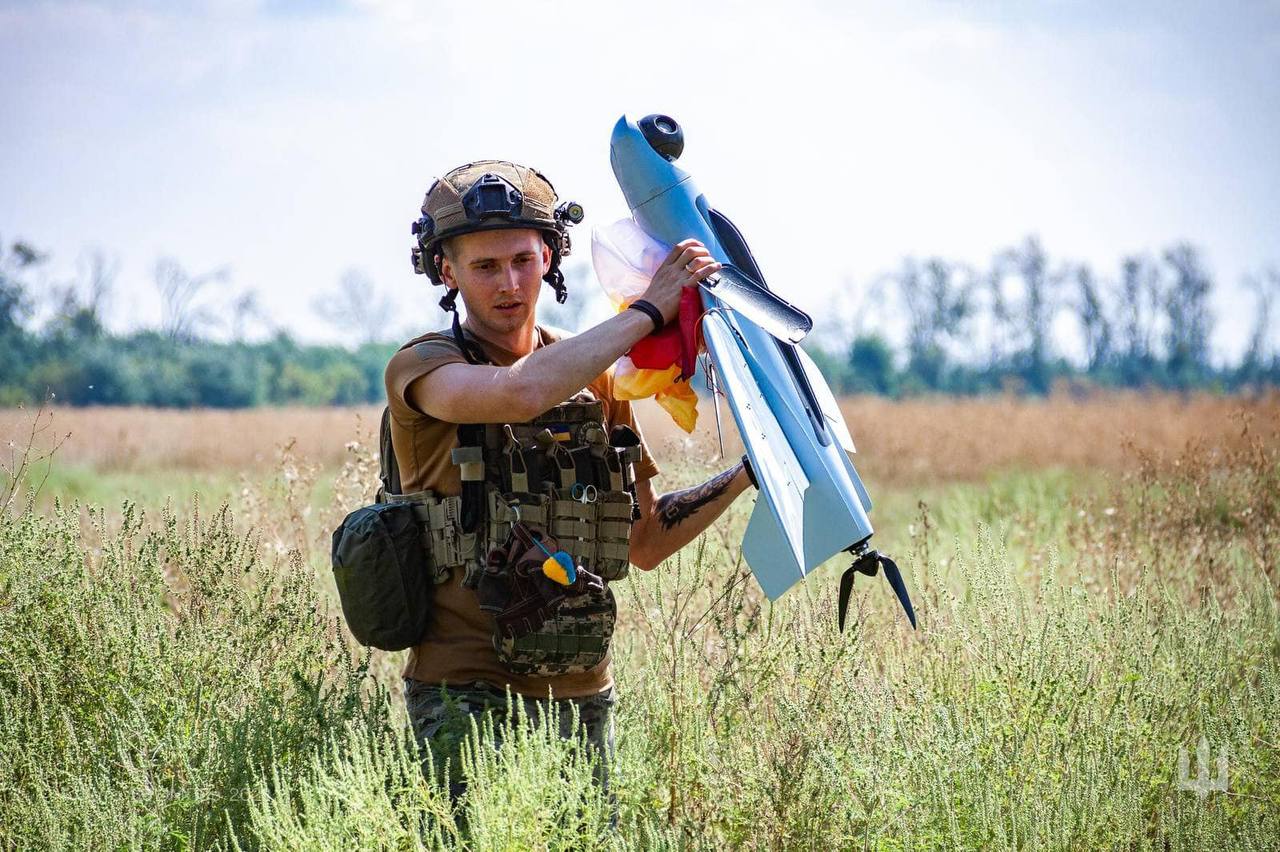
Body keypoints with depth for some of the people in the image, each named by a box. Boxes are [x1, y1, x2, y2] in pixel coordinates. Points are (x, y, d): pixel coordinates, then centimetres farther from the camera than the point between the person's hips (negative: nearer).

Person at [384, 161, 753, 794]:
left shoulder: (596, 375, 12)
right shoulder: (422, 368, -5)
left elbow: (645, 542, 18)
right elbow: (522, 392, -29)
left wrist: (748, 475, 6)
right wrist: (648, 311, -20)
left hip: (581, 694, 5)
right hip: (469, 695, -5)